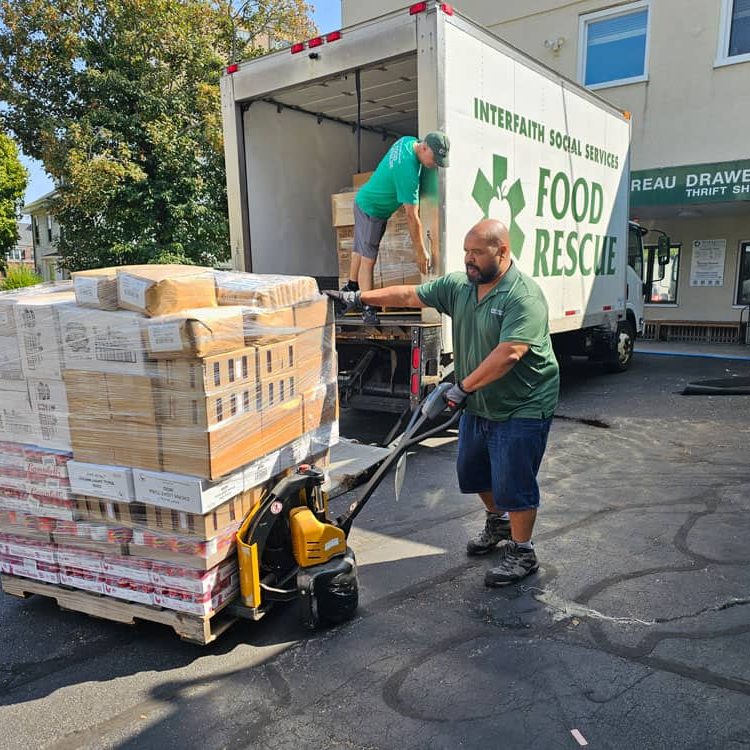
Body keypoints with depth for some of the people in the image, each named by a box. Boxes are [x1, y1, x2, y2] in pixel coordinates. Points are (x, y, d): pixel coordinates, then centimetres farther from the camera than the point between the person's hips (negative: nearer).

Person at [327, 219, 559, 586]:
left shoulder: (524, 297, -23)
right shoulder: (459, 285, 1)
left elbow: (509, 353, -32)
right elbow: (409, 295, 4)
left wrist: (464, 387, -29)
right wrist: (356, 298, 1)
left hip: (521, 409, -8)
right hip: (479, 405, 8)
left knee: (512, 483, -1)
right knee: (472, 471, 20)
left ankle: (522, 553, 19)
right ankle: (498, 522, 45)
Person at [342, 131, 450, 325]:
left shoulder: (408, 140, -7)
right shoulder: (408, 171, -34)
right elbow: (412, 217, -29)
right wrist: (420, 252, -23)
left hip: (364, 200, 10)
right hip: (371, 210, -10)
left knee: (360, 251, 21)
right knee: (368, 259, -10)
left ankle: (351, 287, 35)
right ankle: (368, 308, -8)